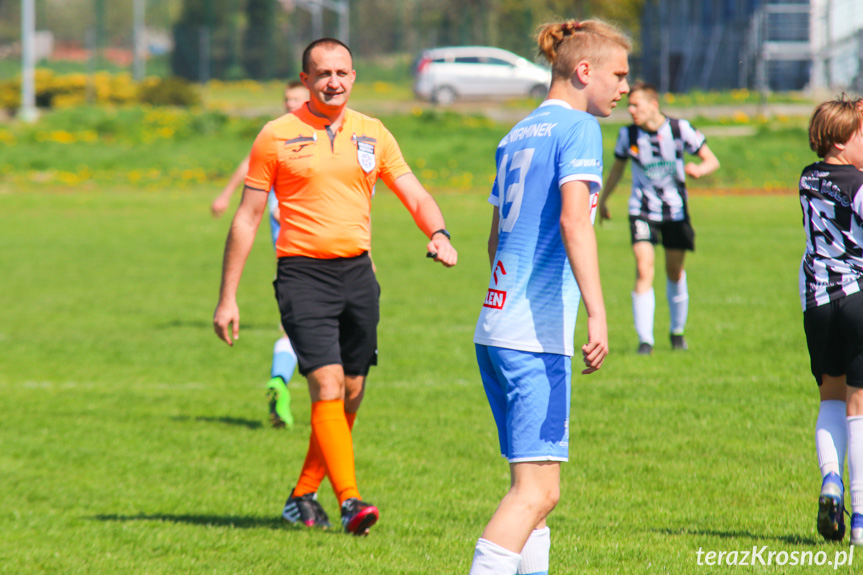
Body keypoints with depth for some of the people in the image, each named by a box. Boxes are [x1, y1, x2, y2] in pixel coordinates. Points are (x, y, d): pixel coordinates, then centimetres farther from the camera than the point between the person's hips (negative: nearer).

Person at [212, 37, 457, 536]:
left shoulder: (372, 134, 9)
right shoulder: (277, 137, -1)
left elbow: (415, 194, 8)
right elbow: (247, 218, 2)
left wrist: (438, 233, -16)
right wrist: (227, 298, -1)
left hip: (357, 271, 4)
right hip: (303, 272, -4)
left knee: (352, 393, 6)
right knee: (327, 386, -17)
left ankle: (303, 497, 20)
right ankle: (350, 500, -20)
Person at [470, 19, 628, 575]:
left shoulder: (517, 136, 18)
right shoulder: (577, 128, -7)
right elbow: (573, 220, -21)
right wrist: (597, 314, -27)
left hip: (495, 328, 9)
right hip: (538, 337, -9)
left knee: (533, 485, 15)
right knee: (537, 491, -11)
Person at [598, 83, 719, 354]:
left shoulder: (680, 129, -13)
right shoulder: (628, 135, -8)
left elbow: (712, 160, -7)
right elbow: (617, 168, 10)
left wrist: (698, 169, -30)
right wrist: (603, 199, 20)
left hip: (675, 210, 0)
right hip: (642, 210, 0)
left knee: (675, 272, 11)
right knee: (644, 270, -16)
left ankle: (677, 330, 34)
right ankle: (645, 339, -16)